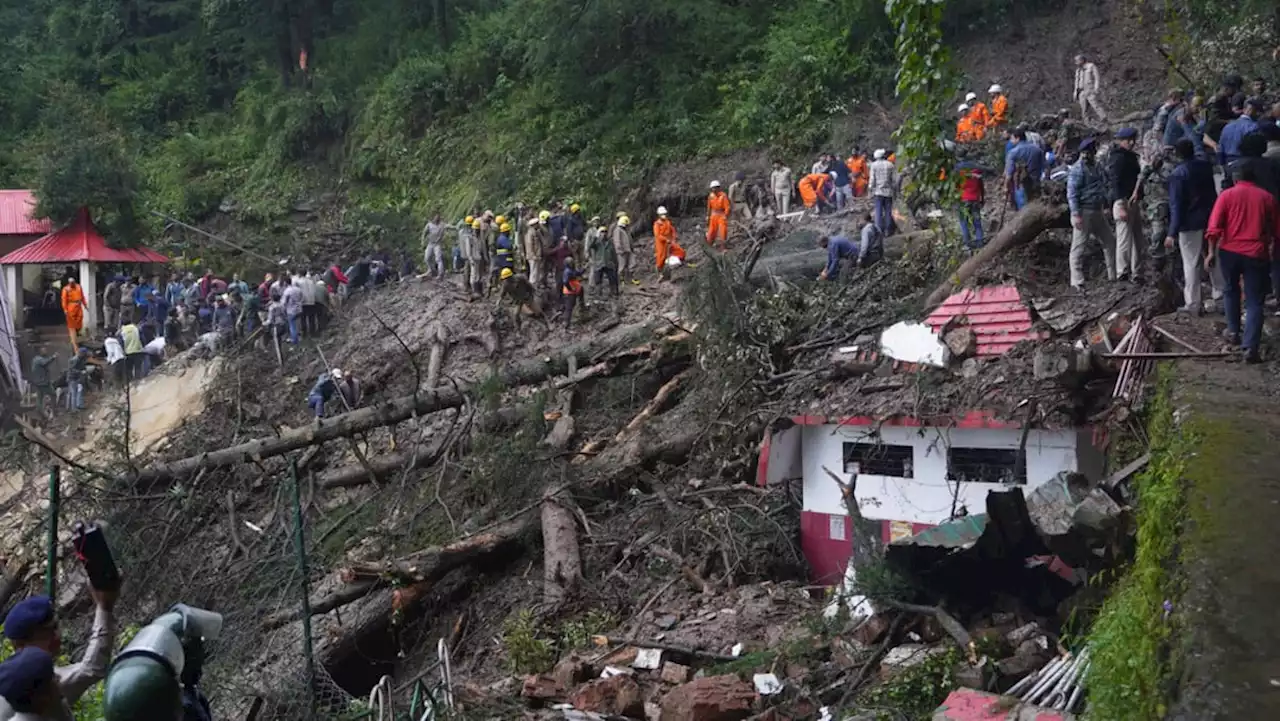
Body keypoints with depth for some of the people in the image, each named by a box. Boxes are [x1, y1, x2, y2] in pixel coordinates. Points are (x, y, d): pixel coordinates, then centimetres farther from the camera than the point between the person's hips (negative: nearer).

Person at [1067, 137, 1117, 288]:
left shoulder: (1098, 166, 14)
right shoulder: (1078, 168, -12)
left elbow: (1106, 187, 26)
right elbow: (1072, 193, -16)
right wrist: (1076, 214, -22)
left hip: (1098, 212, 9)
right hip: (1084, 212, -9)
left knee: (1109, 242, 13)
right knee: (1079, 246, -5)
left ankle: (1113, 275, 23)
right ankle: (1077, 280, -2)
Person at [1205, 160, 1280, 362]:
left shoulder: (1227, 194, 0)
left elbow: (1214, 227, -8)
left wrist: (1211, 253, -2)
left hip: (1229, 251, 0)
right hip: (1256, 255, 0)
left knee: (1231, 291, 26)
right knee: (1254, 302, 0)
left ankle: (1233, 332, 30)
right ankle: (1251, 348, -9)